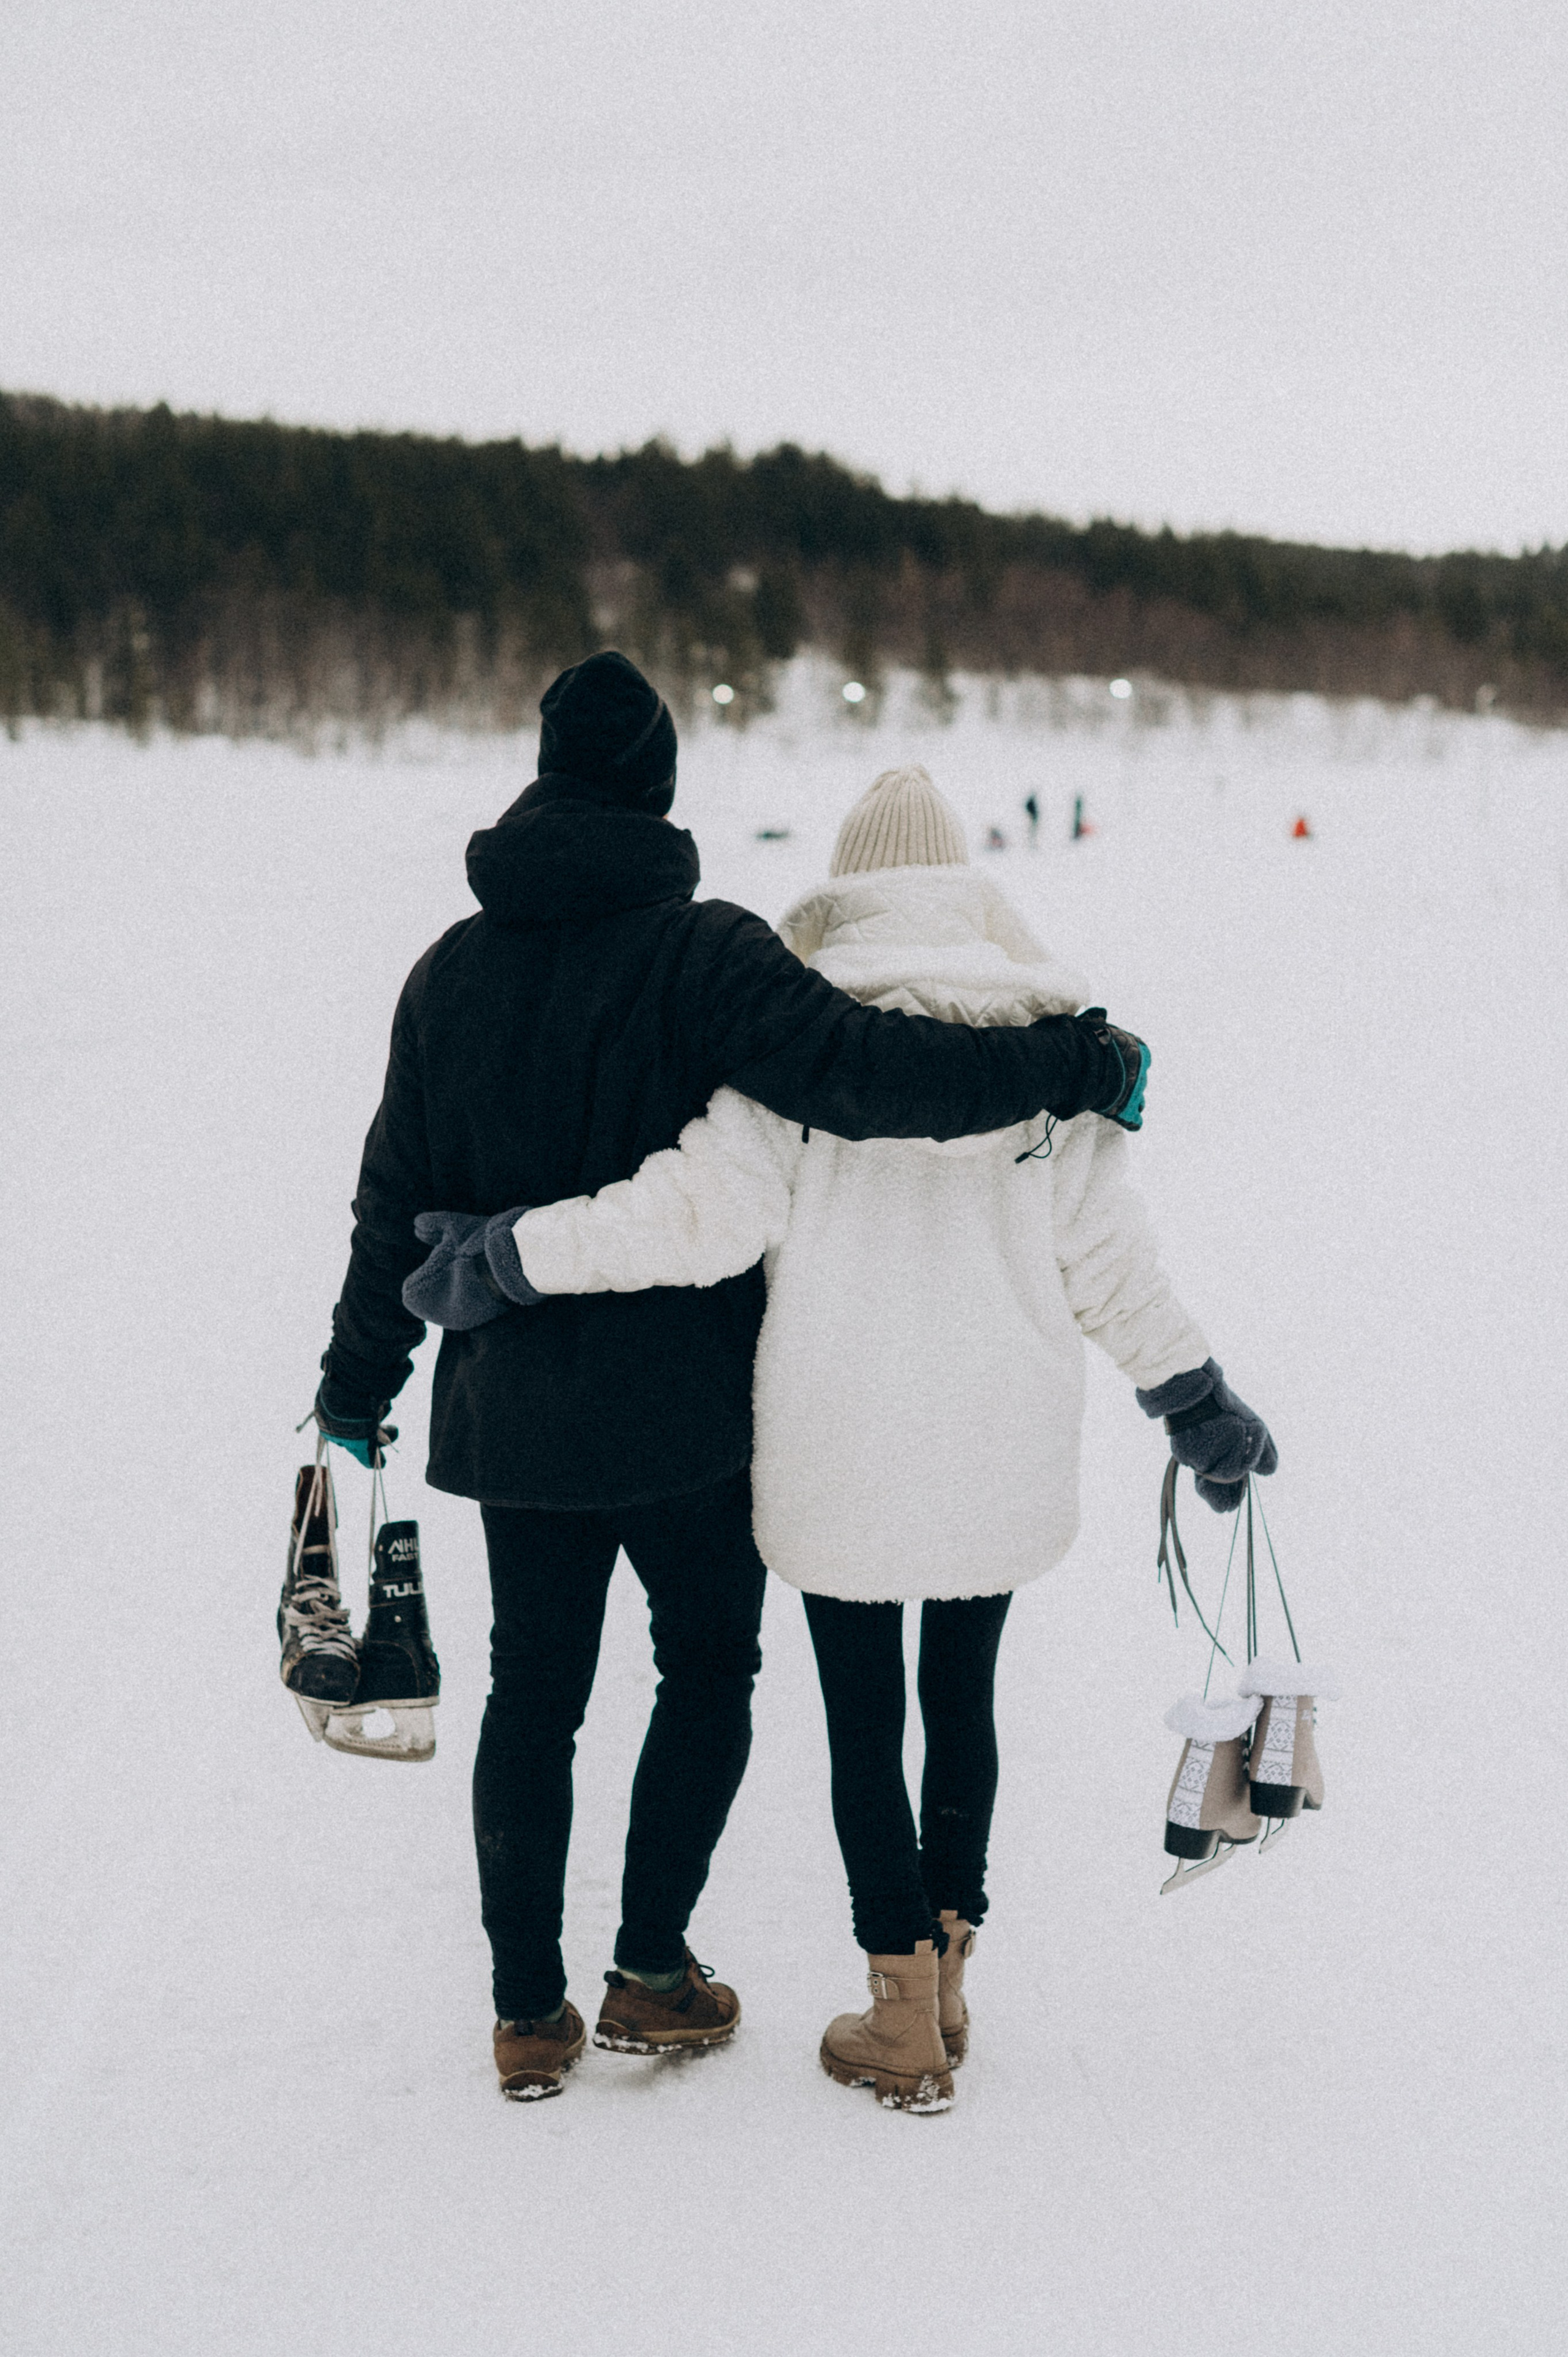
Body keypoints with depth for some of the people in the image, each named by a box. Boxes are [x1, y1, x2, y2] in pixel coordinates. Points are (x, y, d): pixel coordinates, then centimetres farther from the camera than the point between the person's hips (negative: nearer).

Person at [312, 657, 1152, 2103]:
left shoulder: (453, 970, 3)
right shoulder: (697, 953, -14)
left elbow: (398, 1201, 8)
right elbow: (853, 1069, -27)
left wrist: (360, 1386, 20)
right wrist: (1081, 1066, -21)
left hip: (513, 1414, 4)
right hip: (684, 1416, -4)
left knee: (533, 1694, 14)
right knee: (708, 1669, 16)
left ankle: (529, 2011, 18)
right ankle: (650, 1975, 17)